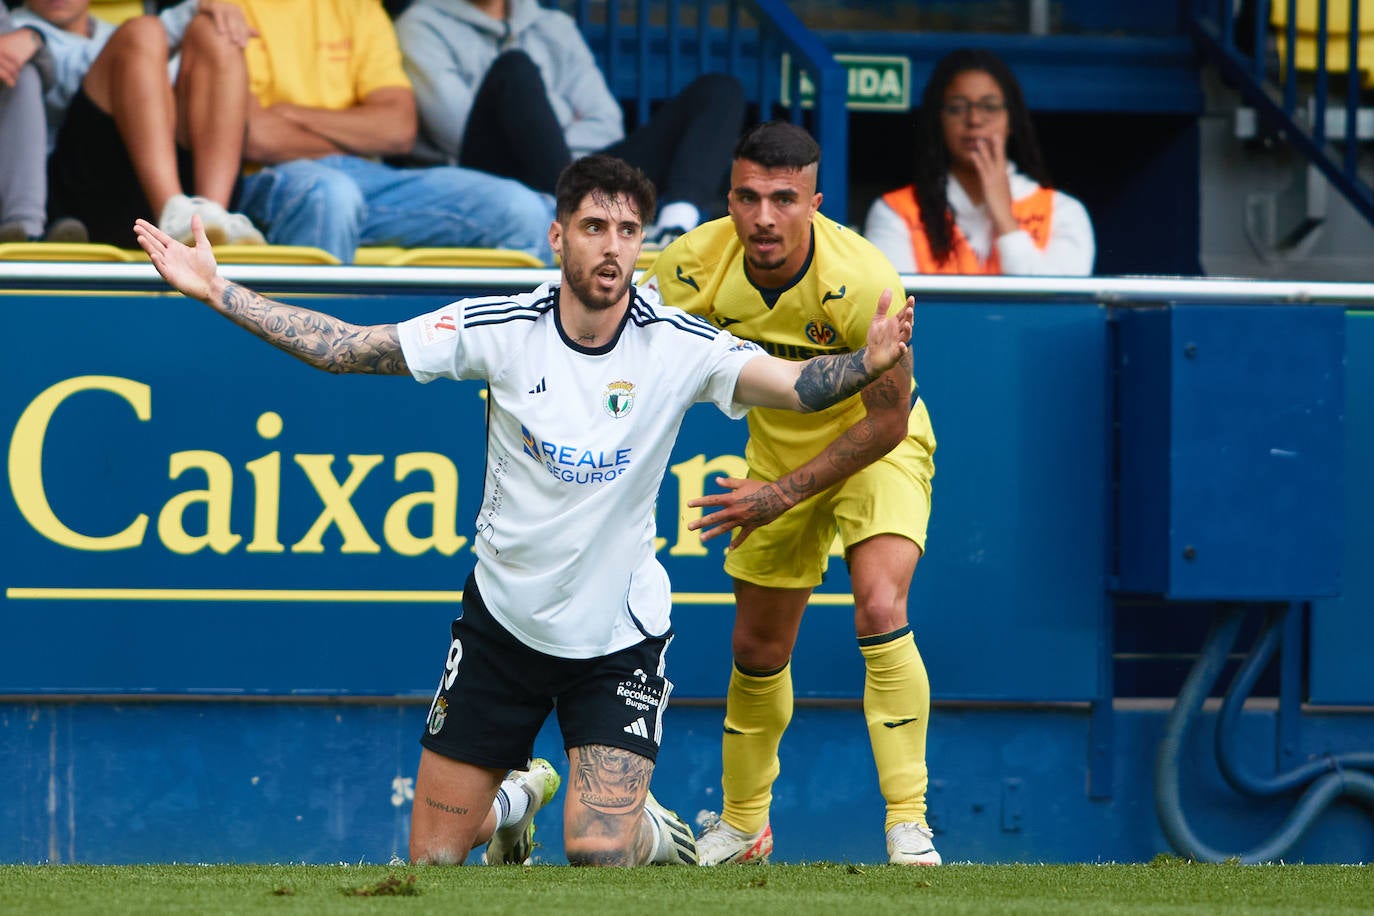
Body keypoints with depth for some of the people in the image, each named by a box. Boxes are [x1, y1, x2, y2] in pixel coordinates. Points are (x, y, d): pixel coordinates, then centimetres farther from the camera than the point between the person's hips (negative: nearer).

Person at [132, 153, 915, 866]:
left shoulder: (680, 346, -14)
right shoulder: (499, 330, -11)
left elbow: (797, 385, -25)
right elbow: (346, 348, -7)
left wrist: (869, 362, -46)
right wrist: (216, 291, -13)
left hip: (618, 637, -2)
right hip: (503, 621, 2)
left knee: (598, 856, -17)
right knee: (433, 860, 6)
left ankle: (649, 831, 21)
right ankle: (517, 799, 42)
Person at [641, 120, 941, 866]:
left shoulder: (862, 281, -33)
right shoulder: (694, 266, -24)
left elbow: (887, 423, -24)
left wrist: (785, 495, -26)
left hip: (874, 446, -4)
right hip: (775, 448, 4)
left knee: (880, 612, -26)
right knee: (757, 648, 11)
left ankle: (907, 824, -21)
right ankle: (743, 824, 34)